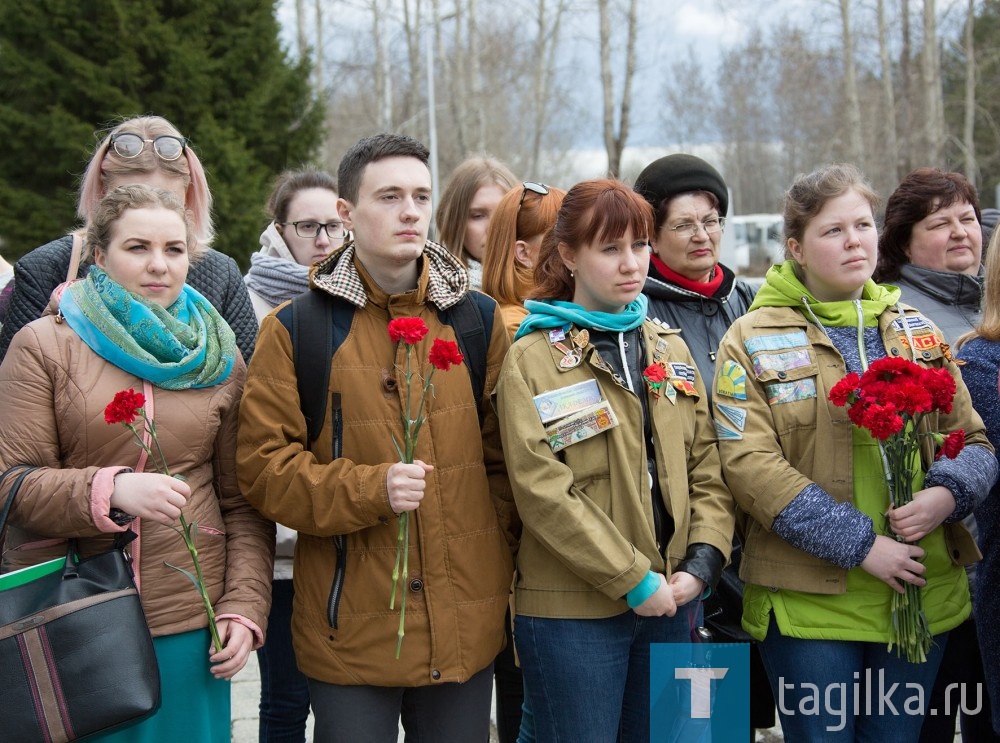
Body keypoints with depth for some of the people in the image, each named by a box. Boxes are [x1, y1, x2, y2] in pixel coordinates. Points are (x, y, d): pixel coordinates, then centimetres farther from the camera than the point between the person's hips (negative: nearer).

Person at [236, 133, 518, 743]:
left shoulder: (478, 320, 7)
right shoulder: (295, 330, -2)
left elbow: (503, 458, 9)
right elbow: (263, 464, -6)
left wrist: (498, 569, 3)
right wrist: (371, 489, -19)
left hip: (466, 629, 3)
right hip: (351, 632, -2)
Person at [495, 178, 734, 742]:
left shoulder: (670, 348, 10)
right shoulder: (532, 360, -7)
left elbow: (708, 469, 8)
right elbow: (543, 491, -15)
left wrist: (702, 562, -7)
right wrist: (633, 579, -16)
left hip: (671, 601, 5)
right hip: (573, 611, -5)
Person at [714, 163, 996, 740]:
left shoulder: (917, 333, 12)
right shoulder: (752, 341, -2)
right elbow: (750, 465, -13)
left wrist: (948, 493, -11)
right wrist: (858, 544, -18)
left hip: (920, 594, 4)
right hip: (809, 602, -4)